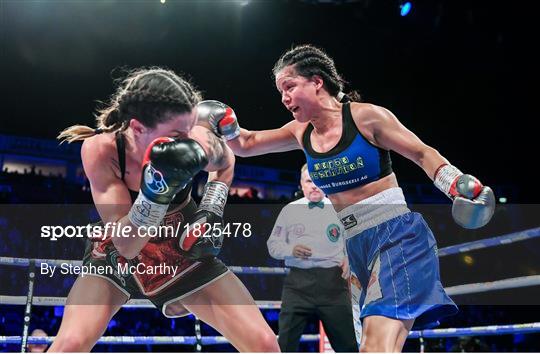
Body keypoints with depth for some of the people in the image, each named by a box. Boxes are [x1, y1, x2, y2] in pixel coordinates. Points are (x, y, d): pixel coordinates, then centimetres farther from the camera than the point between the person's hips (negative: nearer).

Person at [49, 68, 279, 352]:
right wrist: (156, 190, -46)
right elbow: (126, 244, -31)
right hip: (117, 253, -1)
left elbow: (226, 163, 2)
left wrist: (211, 212, -11)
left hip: (184, 251, 1)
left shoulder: (198, 143, -26)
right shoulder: (100, 149, -29)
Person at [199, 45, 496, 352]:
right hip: (355, 245, 7)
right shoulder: (301, 133, 10)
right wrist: (225, 125, -1)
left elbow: (424, 154, -1)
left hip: (397, 234, -6)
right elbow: (245, 145, 19)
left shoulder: (366, 117, -7)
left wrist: (460, 187, -16)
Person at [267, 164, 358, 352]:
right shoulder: (289, 210, 8)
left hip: (333, 280, 1)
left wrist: (349, 258, -1)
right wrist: (291, 250, -10)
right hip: (298, 282, 0)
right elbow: (273, 244, 10)